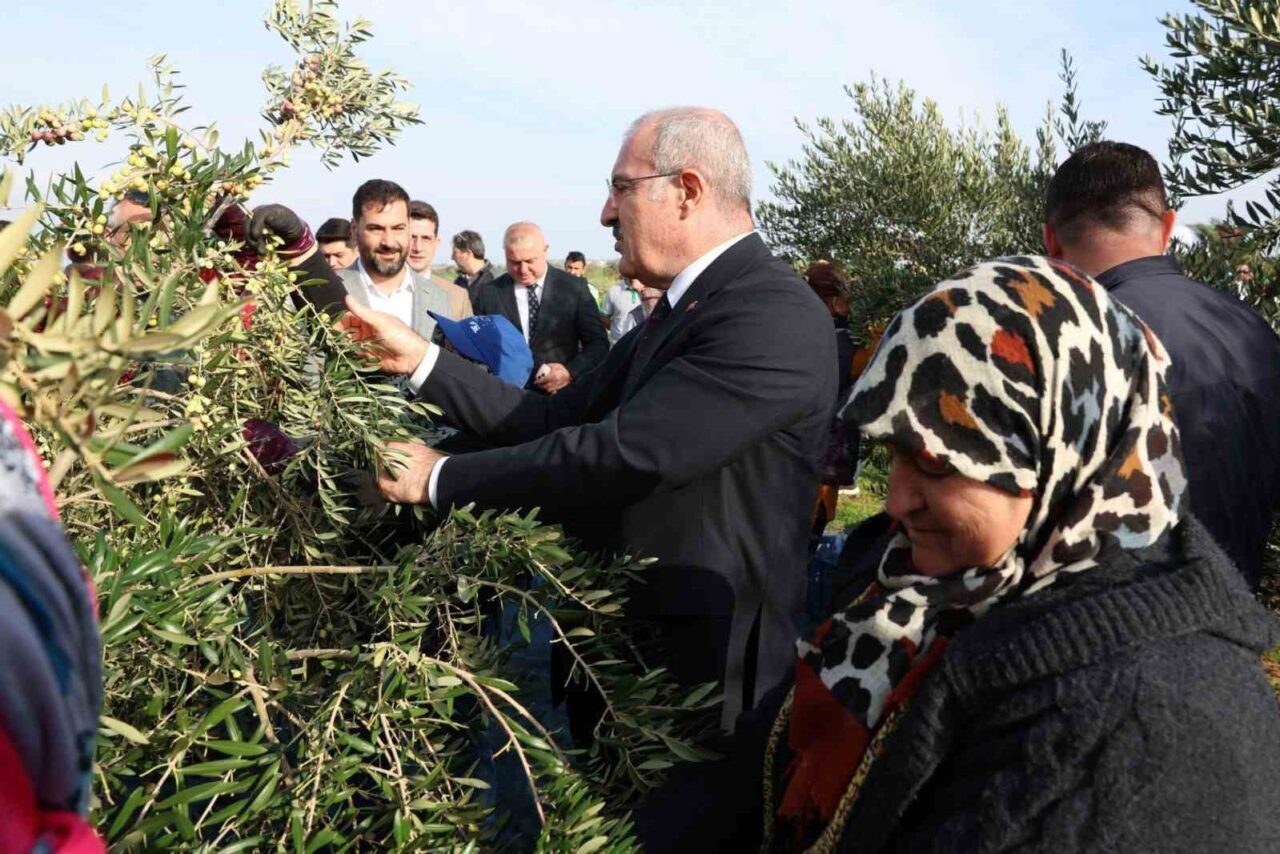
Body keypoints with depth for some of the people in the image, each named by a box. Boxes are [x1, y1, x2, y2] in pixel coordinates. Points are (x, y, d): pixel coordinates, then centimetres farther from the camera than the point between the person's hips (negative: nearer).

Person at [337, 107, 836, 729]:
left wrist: (441, 478, -18)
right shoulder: (681, 310, 10)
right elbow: (555, 419, 5)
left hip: (701, 672, -8)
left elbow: (623, 454, -28)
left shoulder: (775, 317, -22)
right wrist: (422, 359, 2)